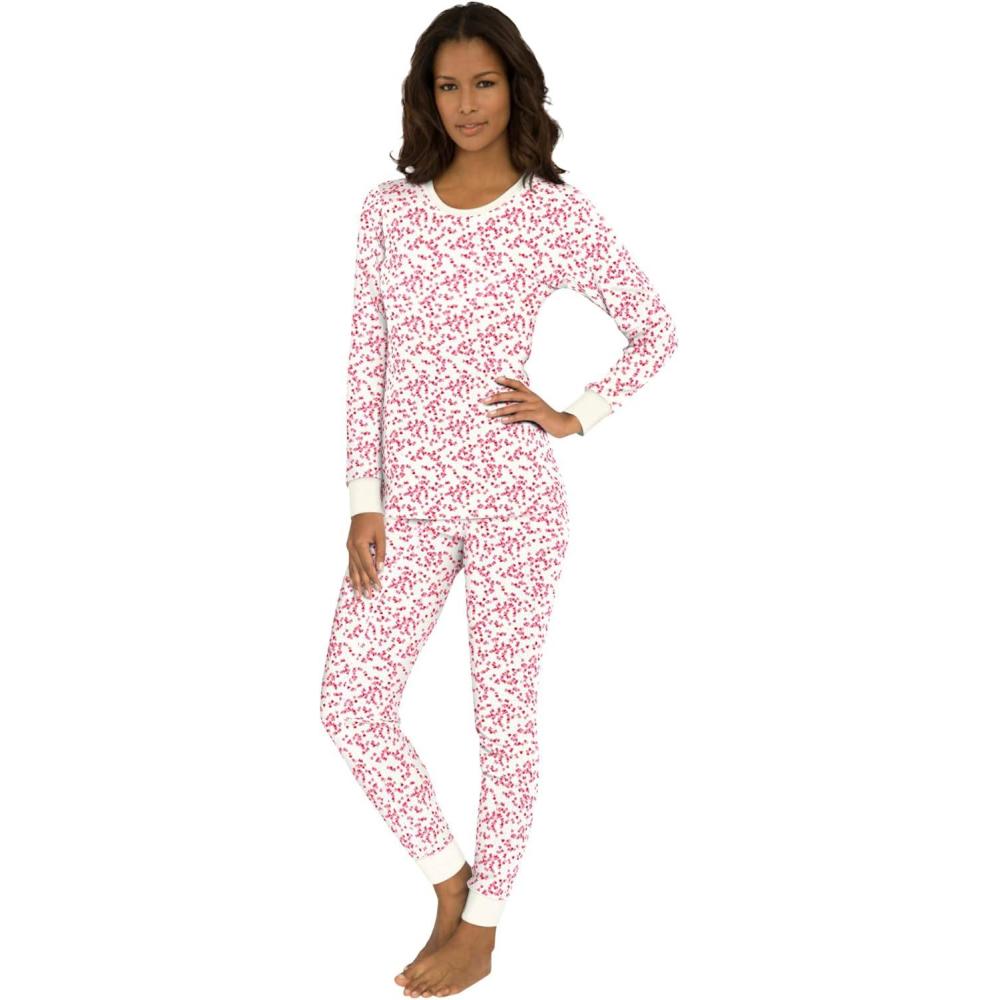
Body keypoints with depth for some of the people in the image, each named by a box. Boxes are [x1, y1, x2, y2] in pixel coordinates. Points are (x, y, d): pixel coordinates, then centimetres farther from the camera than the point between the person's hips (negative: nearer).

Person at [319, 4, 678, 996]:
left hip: (512, 494, -3)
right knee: (351, 701, 1)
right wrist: (365, 498, 0)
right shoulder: (389, 209, 5)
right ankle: (448, 876, 24)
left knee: (504, 711, 6)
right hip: (409, 496, 4)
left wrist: (575, 415, -4)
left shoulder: (559, 215, -4)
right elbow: (367, 358, 5)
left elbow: (655, 329, 6)